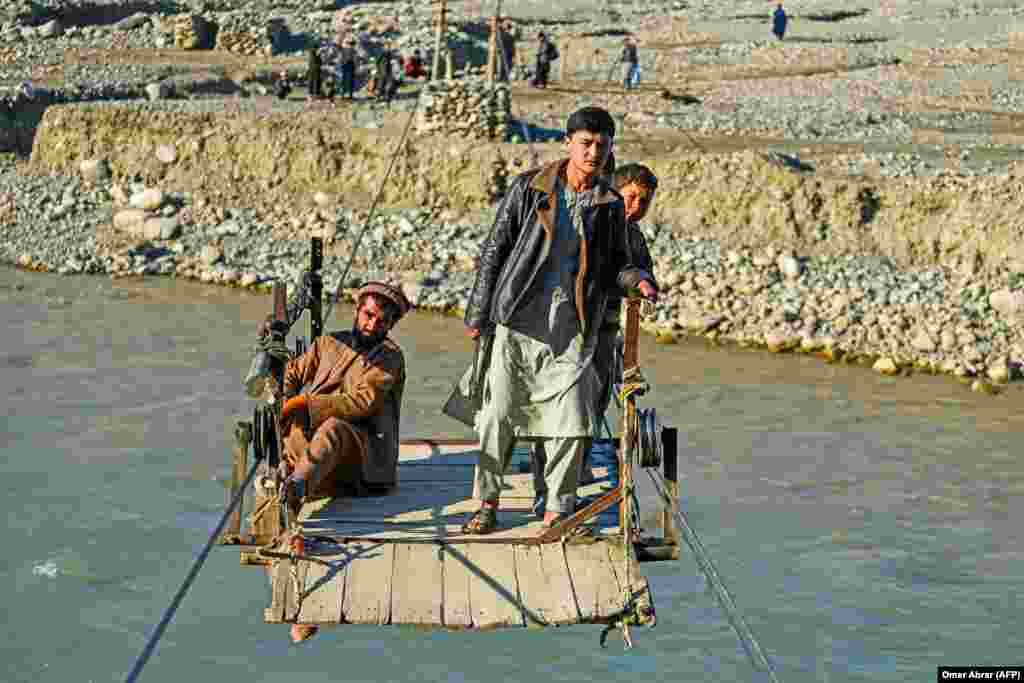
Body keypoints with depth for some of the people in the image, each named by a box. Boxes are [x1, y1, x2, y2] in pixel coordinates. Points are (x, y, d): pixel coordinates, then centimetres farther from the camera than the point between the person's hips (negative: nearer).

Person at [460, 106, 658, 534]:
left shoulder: (610, 206, 7)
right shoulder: (529, 188, 0)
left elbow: (615, 265, 15)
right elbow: (494, 251, 4)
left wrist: (637, 279, -8)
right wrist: (478, 314, 2)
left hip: (573, 332, 2)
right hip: (518, 323, -1)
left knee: (571, 424, -2)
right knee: (498, 415, 1)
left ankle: (557, 510, 13)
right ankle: (487, 502, 17)